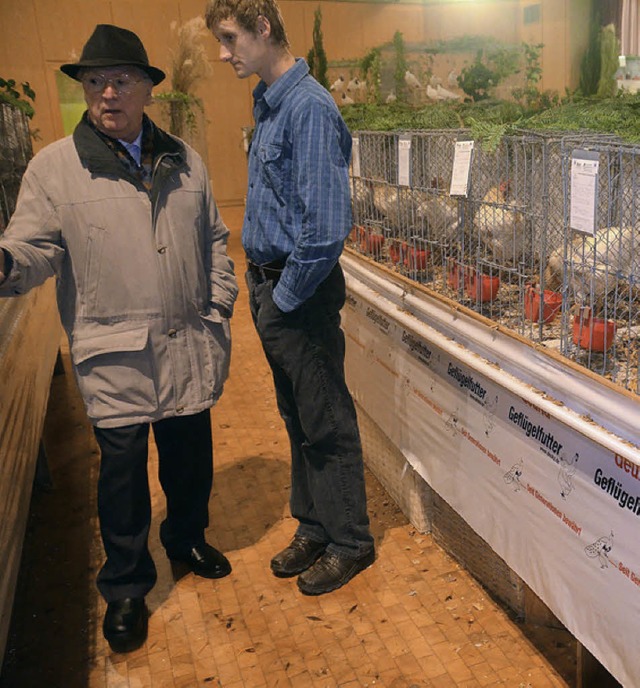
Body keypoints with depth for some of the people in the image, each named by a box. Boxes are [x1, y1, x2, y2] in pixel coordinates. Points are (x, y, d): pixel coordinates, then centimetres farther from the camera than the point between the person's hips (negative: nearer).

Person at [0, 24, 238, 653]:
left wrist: (220, 304, 9)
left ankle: (187, 539, 44)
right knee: (122, 466, 5)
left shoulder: (185, 162, 10)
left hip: (188, 345, 4)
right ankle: (125, 588, 27)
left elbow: (213, 239, 16)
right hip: (114, 354, -3)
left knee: (190, 453, 16)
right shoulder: (52, 166, -2)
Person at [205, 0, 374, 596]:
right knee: (296, 418, 18)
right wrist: (262, 288, 11)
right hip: (269, 281, 9)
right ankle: (313, 527, 35)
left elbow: (325, 228, -23)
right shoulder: (267, 103, 12)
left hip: (301, 291, -9)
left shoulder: (309, 107, -17)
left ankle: (350, 542, 24)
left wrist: (283, 299, -15)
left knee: (327, 424, 5)